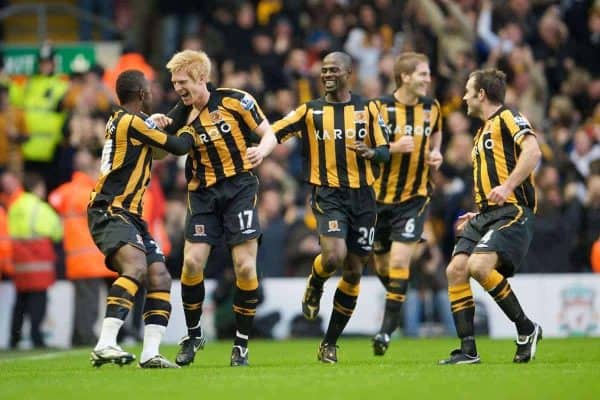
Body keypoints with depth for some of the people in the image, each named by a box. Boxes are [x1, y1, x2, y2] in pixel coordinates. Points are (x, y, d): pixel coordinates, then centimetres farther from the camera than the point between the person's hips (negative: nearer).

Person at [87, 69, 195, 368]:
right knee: (136, 266, -30)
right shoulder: (134, 121, -10)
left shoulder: (119, 120, 18)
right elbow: (178, 147, -3)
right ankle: (105, 346, -40)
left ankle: (150, 353, -4)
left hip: (130, 216, 10)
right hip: (109, 212, -10)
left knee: (160, 278, 0)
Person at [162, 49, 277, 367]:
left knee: (245, 266, -8)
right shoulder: (180, 117, 2)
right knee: (192, 262, -9)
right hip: (203, 194, 3)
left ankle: (241, 344, 5)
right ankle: (193, 335, 12)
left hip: (239, 188, -3)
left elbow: (268, 133, -2)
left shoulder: (234, 100, -7)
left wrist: (262, 150, -23)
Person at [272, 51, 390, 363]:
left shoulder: (367, 109, 7)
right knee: (334, 256, -26)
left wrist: (370, 152, -15)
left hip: (362, 196, 2)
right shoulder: (310, 111, 5)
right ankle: (314, 285, 11)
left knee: (354, 272, 4)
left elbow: (385, 152, 7)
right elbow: (271, 133, 4)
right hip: (328, 194, -2)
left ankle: (330, 343, 16)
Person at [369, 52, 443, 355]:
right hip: (380, 196, -1)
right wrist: (393, 148, -24)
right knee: (381, 265, 10)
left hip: (415, 196, 1)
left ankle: (387, 330, -10)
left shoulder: (431, 107, 3)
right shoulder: (380, 107, -10)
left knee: (399, 262, -14)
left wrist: (436, 153, 4)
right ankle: (398, 302, 40)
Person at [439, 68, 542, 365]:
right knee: (455, 270, -7)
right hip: (486, 214, 9)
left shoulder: (507, 118, -2)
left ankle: (526, 329, -10)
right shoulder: (482, 134, 27)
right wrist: (478, 215, 23)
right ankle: (468, 350, -6)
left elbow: (533, 151, -19)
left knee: (479, 266, -27)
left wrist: (507, 187, -28)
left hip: (513, 212, -9)